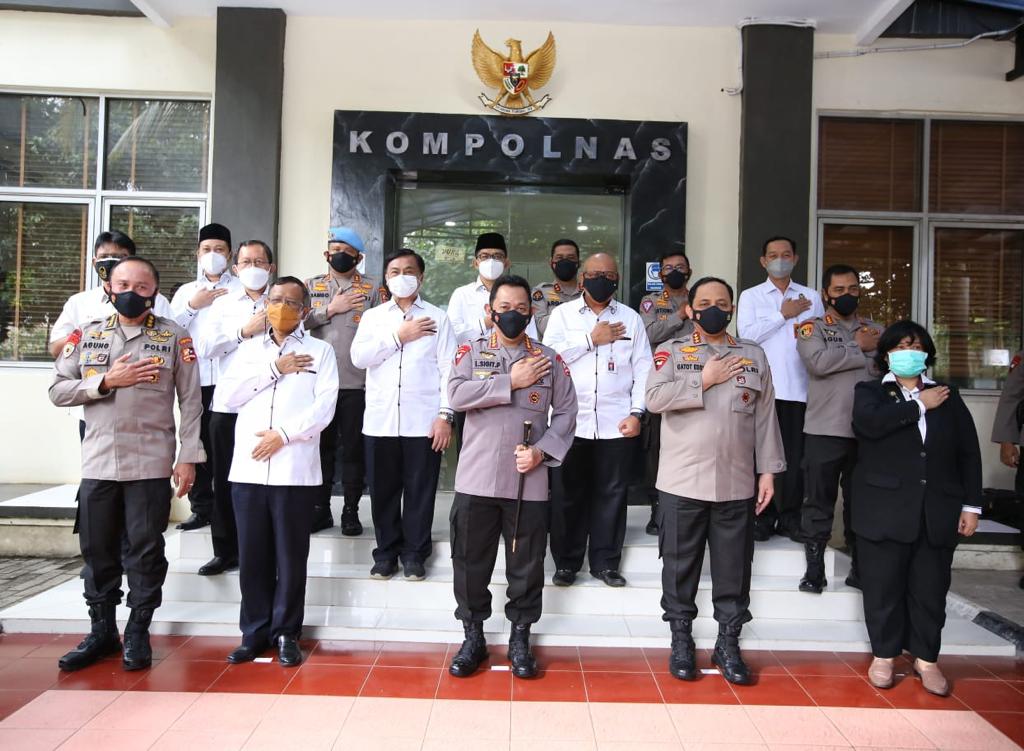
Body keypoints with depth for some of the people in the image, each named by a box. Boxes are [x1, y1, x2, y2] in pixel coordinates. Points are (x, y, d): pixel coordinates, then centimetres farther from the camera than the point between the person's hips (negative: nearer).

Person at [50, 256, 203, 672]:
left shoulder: (174, 337, 0)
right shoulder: (87, 334, 8)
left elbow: (190, 401, -2)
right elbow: (57, 390, 4)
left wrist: (188, 457, -8)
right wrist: (106, 381, -12)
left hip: (151, 463, -3)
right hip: (97, 462, 3)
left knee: (145, 549, 4)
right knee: (97, 548, 11)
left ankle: (138, 633, 19)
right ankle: (102, 631, 26)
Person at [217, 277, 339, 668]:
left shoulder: (320, 351, 6)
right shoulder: (249, 348, 15)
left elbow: (324, 406, -5)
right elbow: (229, 395, 2)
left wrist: (283, 434, -14)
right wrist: (274, 369, -5)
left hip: (296, 470, -3)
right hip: (248, 468, 3)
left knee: (291, 555, 4)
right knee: (252, 556, 8)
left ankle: (286, 633, 18)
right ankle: (255, 632, 22)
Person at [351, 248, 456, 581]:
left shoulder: (437, 317, 6)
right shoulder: (372, 316, 13)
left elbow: (448, 369, 0)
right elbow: (358, 357, -2)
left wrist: (445, 415, -7)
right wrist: (398, 337, -7)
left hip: (423, 420, -2)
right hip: (380, 419, 2)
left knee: (419, 490, 3)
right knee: (383, 490, 8)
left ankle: (414, 554, 17)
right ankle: (386, 552, 22)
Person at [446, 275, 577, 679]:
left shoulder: (549, 359, 6)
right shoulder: (471, 351, 3)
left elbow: (566, 411, 5)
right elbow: (456, 394, -14)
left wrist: (543, 450, -10)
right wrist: (510, 381, -14)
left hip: (529, 482, 1)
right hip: (476, 479, 0)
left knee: (526, 565, 10)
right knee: (471, 562, 9)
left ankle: (520, 638, 27)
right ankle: (473, 637, 26)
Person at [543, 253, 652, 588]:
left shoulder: (631, 318, 10)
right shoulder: (562, 313, 7)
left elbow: (642, 368, 5)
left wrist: (636, 412, -4)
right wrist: (591, 339, -8)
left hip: (616, 422, 1)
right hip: (570, 420, -1)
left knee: (612, 493, 6)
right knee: (568, 493, 6)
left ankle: (605, 561, 19)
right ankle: (566, 562, 19)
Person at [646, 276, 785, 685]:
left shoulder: (754, 355, 9)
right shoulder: (672, 351, 2)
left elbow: (765, 416, 8)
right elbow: (655, 398, -14)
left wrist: (768, 471, 4)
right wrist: (704, 380, -13)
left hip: (737, 485, 2)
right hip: (682, 482, -2)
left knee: (734, 569, 10)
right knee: (680, 566, 8)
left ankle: (728, 644, 25)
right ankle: (681, 642, 24)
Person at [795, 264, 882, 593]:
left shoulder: (875, 330, 14)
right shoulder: (812, 327, 3)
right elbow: (819, 362, -18)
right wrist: (862, 350, -7)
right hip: (824, 430, -3)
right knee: (819, 501, 2)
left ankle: (861, 567, 23)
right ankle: (814, 569, 11)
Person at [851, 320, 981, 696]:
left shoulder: (948, 397, 13)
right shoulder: (870, 392, 5)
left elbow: (969, 453, 11)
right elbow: (870, 422, -19)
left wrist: (971, 505, 4)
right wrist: (920, 406, -9)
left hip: (937, 512, 2)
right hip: (885, 509, -2)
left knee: (930, 589, 8)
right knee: (883, 587, 5)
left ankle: (926, 658, 23)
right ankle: (883, 655, 20)